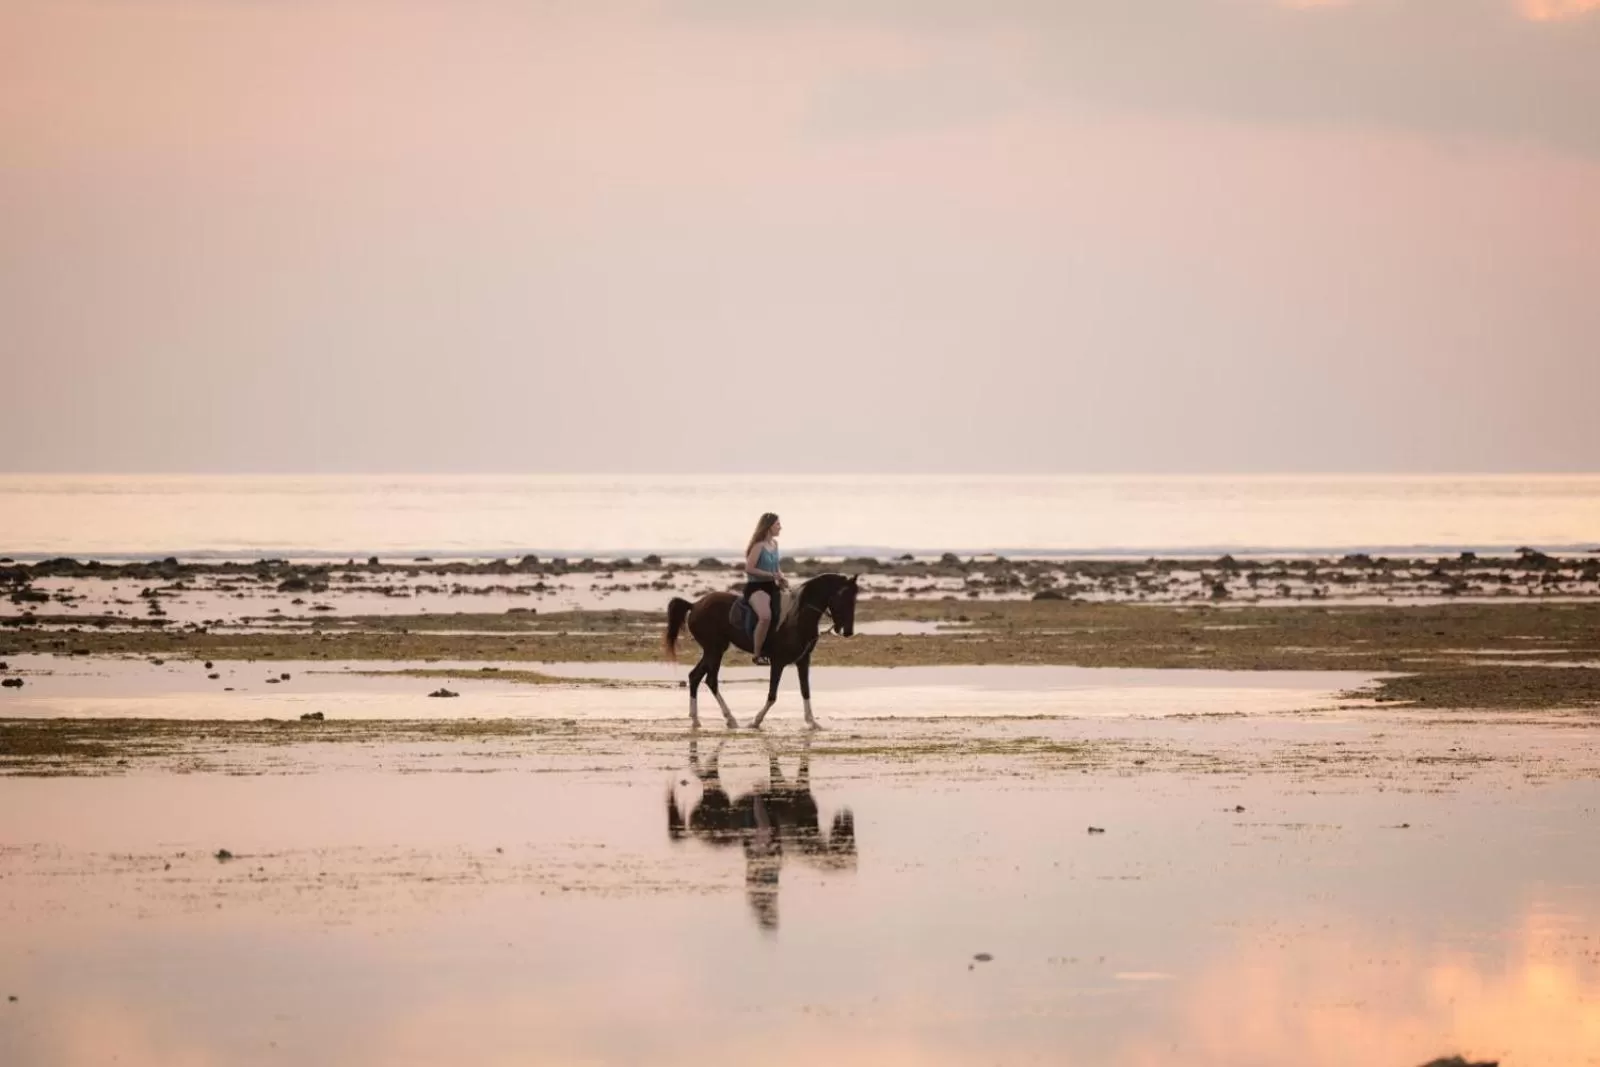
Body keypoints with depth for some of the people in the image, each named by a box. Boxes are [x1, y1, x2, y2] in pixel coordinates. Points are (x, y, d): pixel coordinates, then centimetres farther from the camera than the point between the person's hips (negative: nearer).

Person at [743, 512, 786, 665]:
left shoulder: (774, 543, 11)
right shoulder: (759, 546, -13)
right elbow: (749, 569, -18)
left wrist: (781, 577, 2)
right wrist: (772, 575, -20)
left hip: (771, 586, 9)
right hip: (756, 587, -9)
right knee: (766, 616, -34)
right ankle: (758, 655, -22)